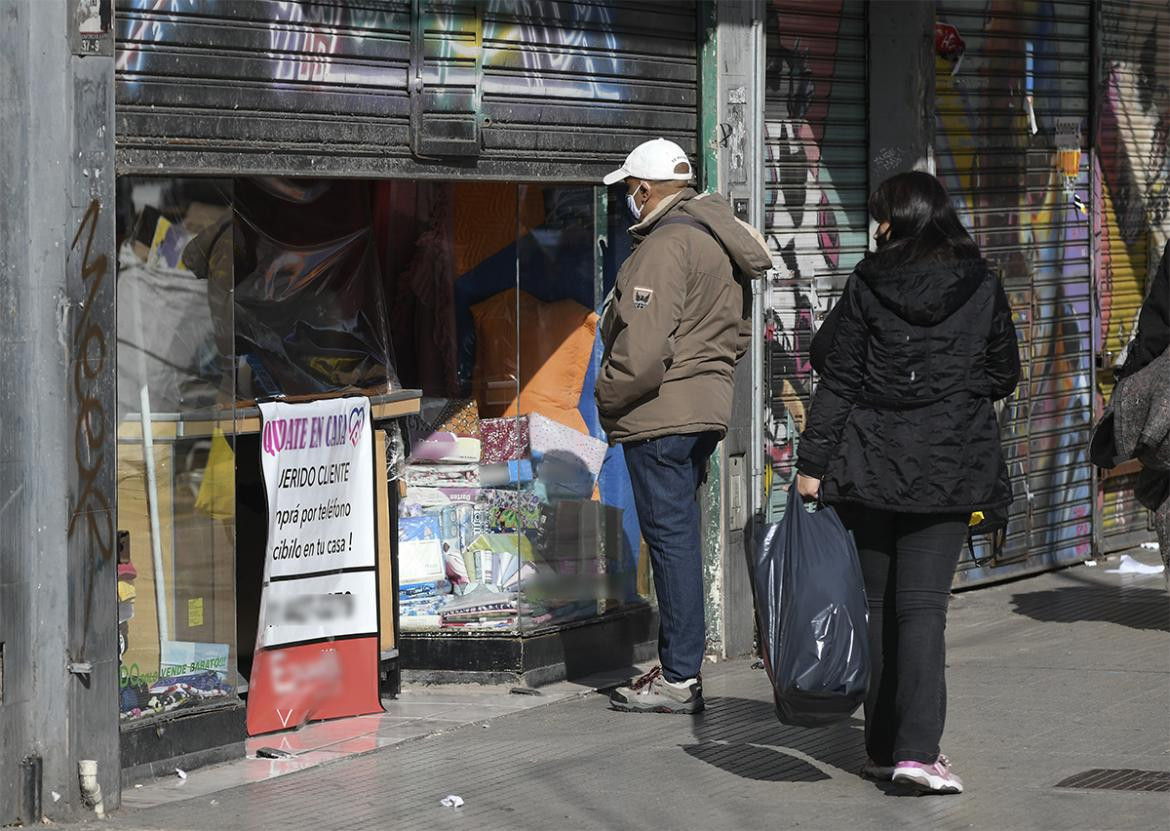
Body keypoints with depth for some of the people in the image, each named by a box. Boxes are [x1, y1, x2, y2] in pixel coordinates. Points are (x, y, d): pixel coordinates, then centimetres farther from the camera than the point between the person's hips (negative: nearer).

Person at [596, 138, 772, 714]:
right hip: (708, 406, 10)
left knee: (670, 538, -6)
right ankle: (680, 665, 21)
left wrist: (607, 397, -10)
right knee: (679, 538, 15)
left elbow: (643, 349, -24)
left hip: (659, 416, -10)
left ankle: (680, 679, -2)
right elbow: (738, 331, 22)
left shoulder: (666, 244, -17)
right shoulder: (719, 240, 14)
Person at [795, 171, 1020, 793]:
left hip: (871, 462, 0)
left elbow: (836, 377, -4)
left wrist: (813, 461, -1)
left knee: (878, 602, 10)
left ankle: (882, 747, 13)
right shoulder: (981, 287, 1)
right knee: (922, 603, -3)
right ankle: (916, 749, -16)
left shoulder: (867, 285, -3)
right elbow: (1003, 375, 11)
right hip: (949, 467, 0)